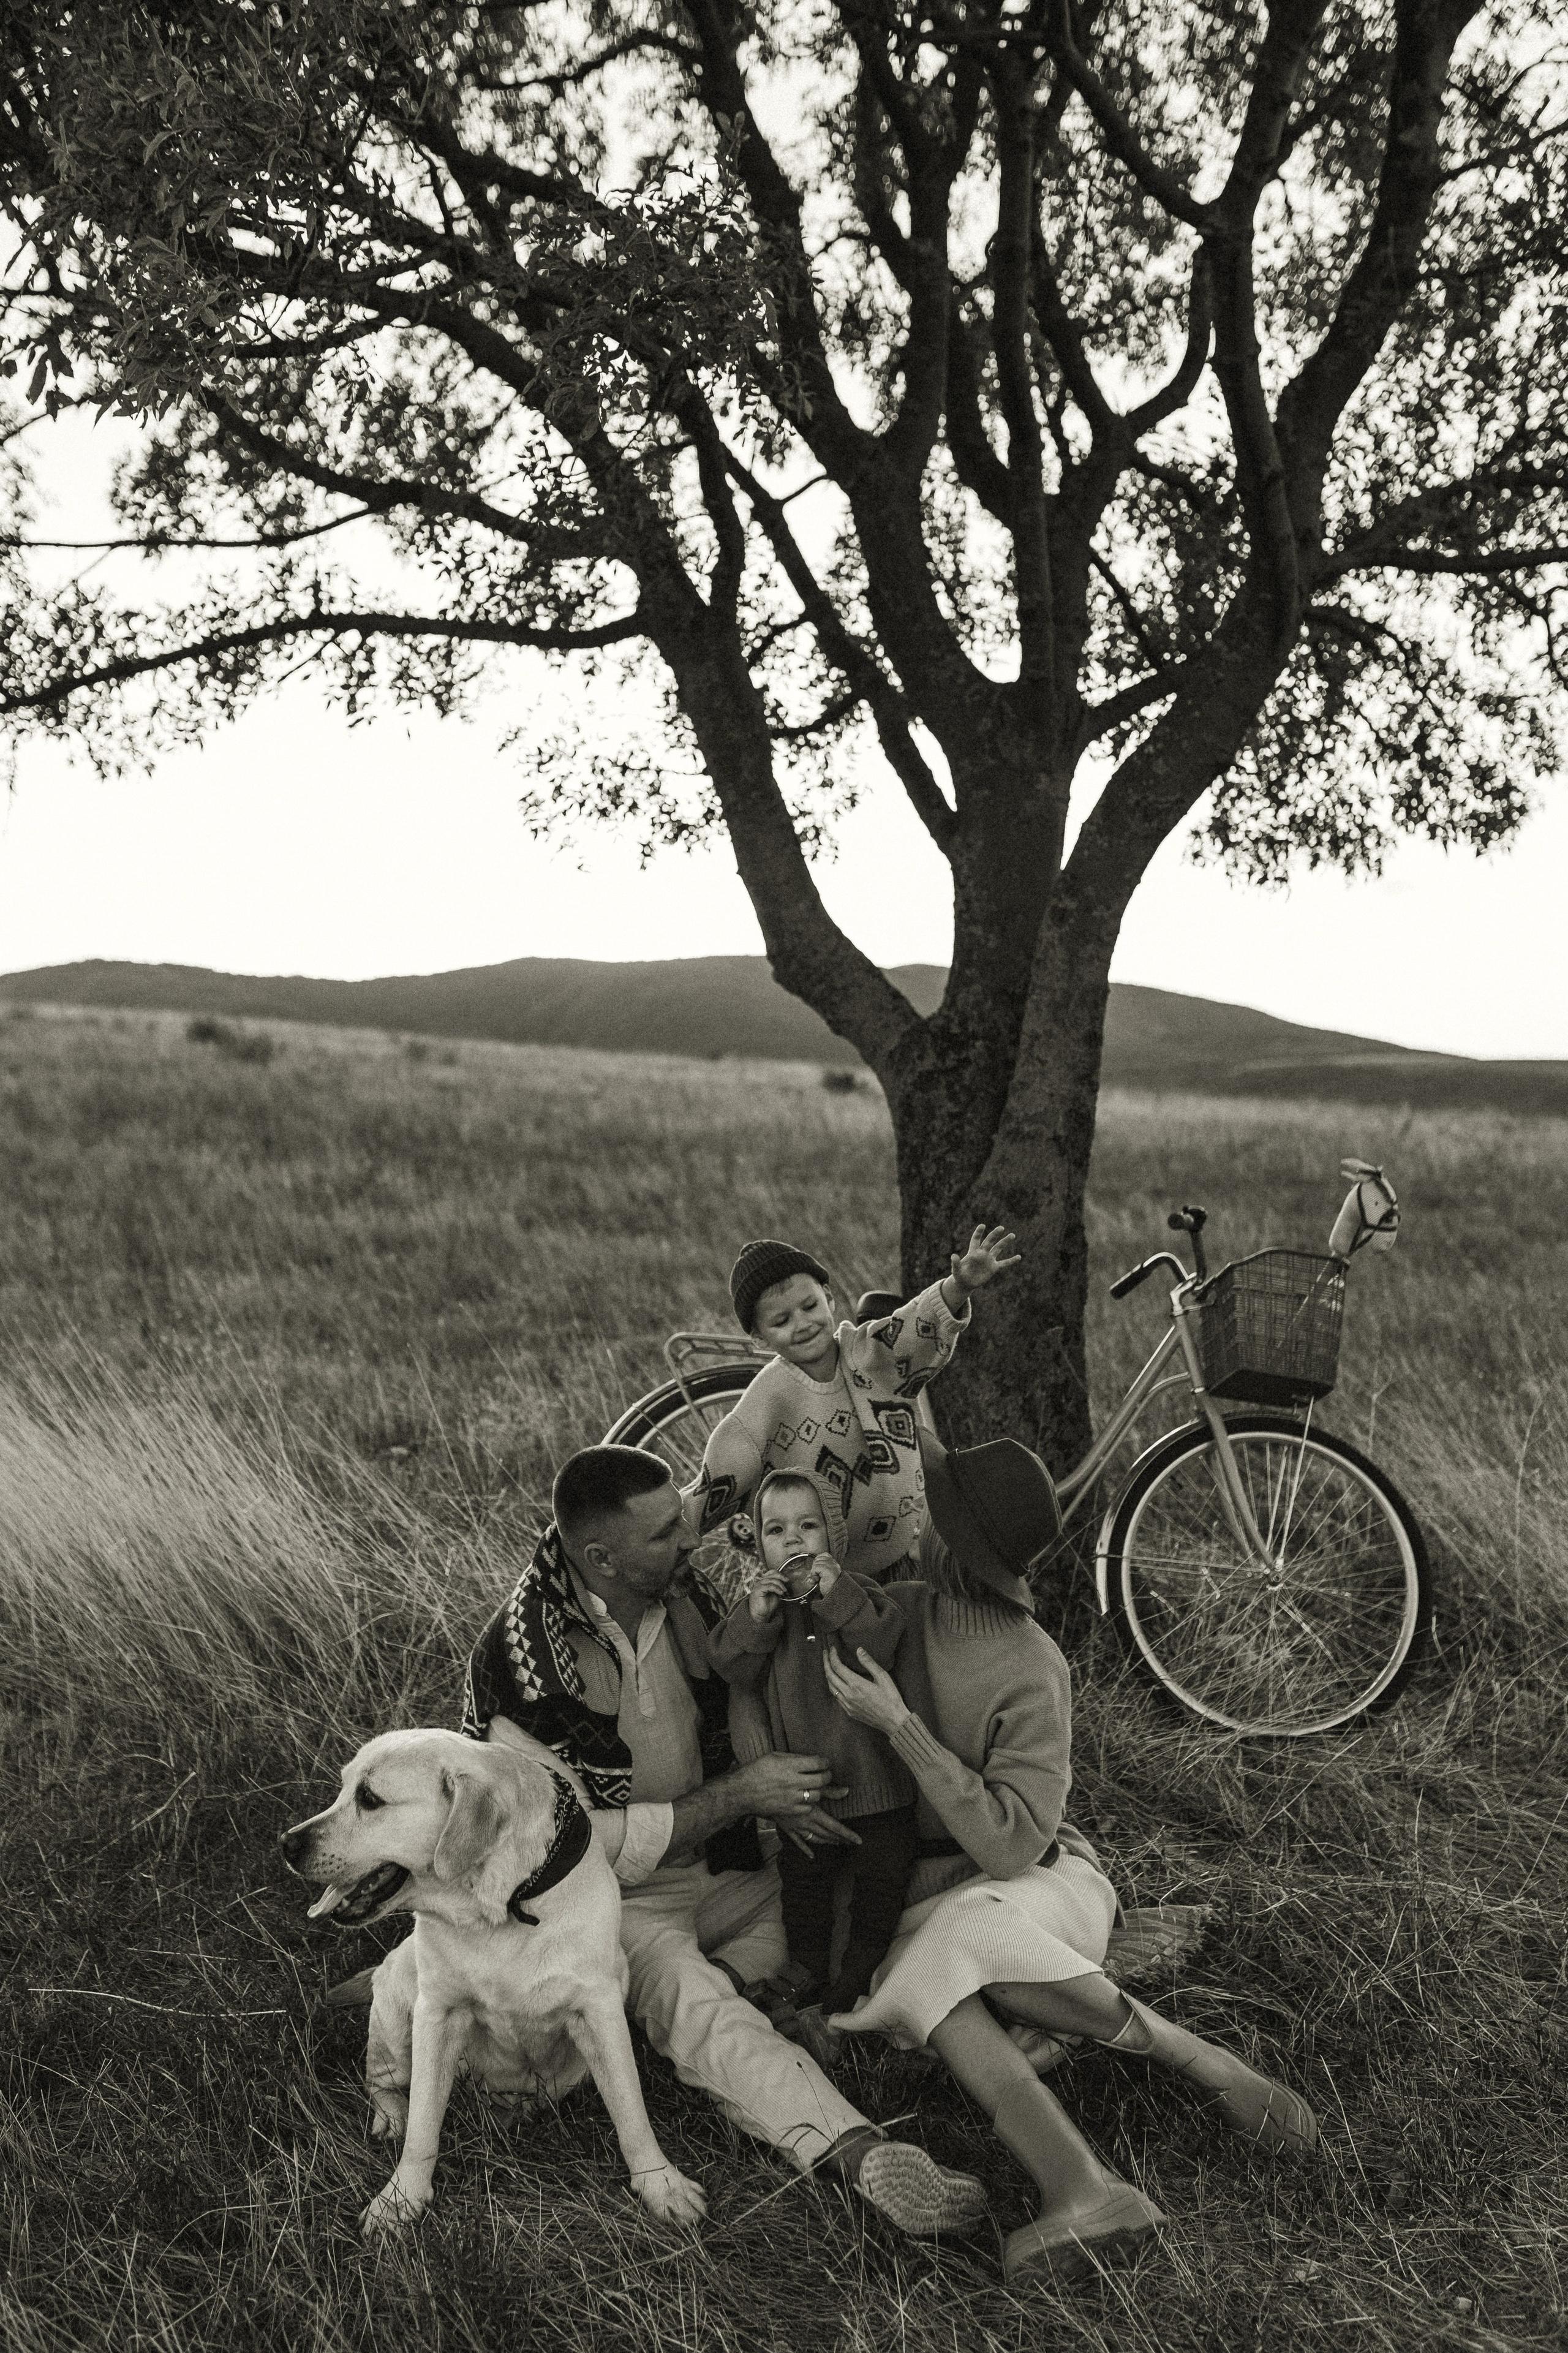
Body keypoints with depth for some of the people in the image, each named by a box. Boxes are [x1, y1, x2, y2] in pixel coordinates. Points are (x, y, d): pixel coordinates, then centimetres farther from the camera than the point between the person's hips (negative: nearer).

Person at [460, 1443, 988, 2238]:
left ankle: (717, 1977, -14)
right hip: (612, 1895, -7)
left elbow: (739, 1733, 14)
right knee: (703, 2016, -35)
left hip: (724, 1870, 7)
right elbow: (589, 1841, -21)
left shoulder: (692, 1605, -3)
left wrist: (781, 1797, -7)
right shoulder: (521, 1663, -23)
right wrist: (740, 1796, -23)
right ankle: (862, 2155, -53)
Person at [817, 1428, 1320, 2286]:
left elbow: (1011, 1843, -24)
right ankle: (1084, 2194, -46)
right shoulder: (898, 1610, -2)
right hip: (927, 1887, 3)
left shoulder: (1031, 1673, -18)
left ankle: (1200, 2061, -22)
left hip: (1041, 1879, -3)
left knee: (962, 1933, -39)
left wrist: (900, 1727, -27)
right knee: (931, 1987, -34)